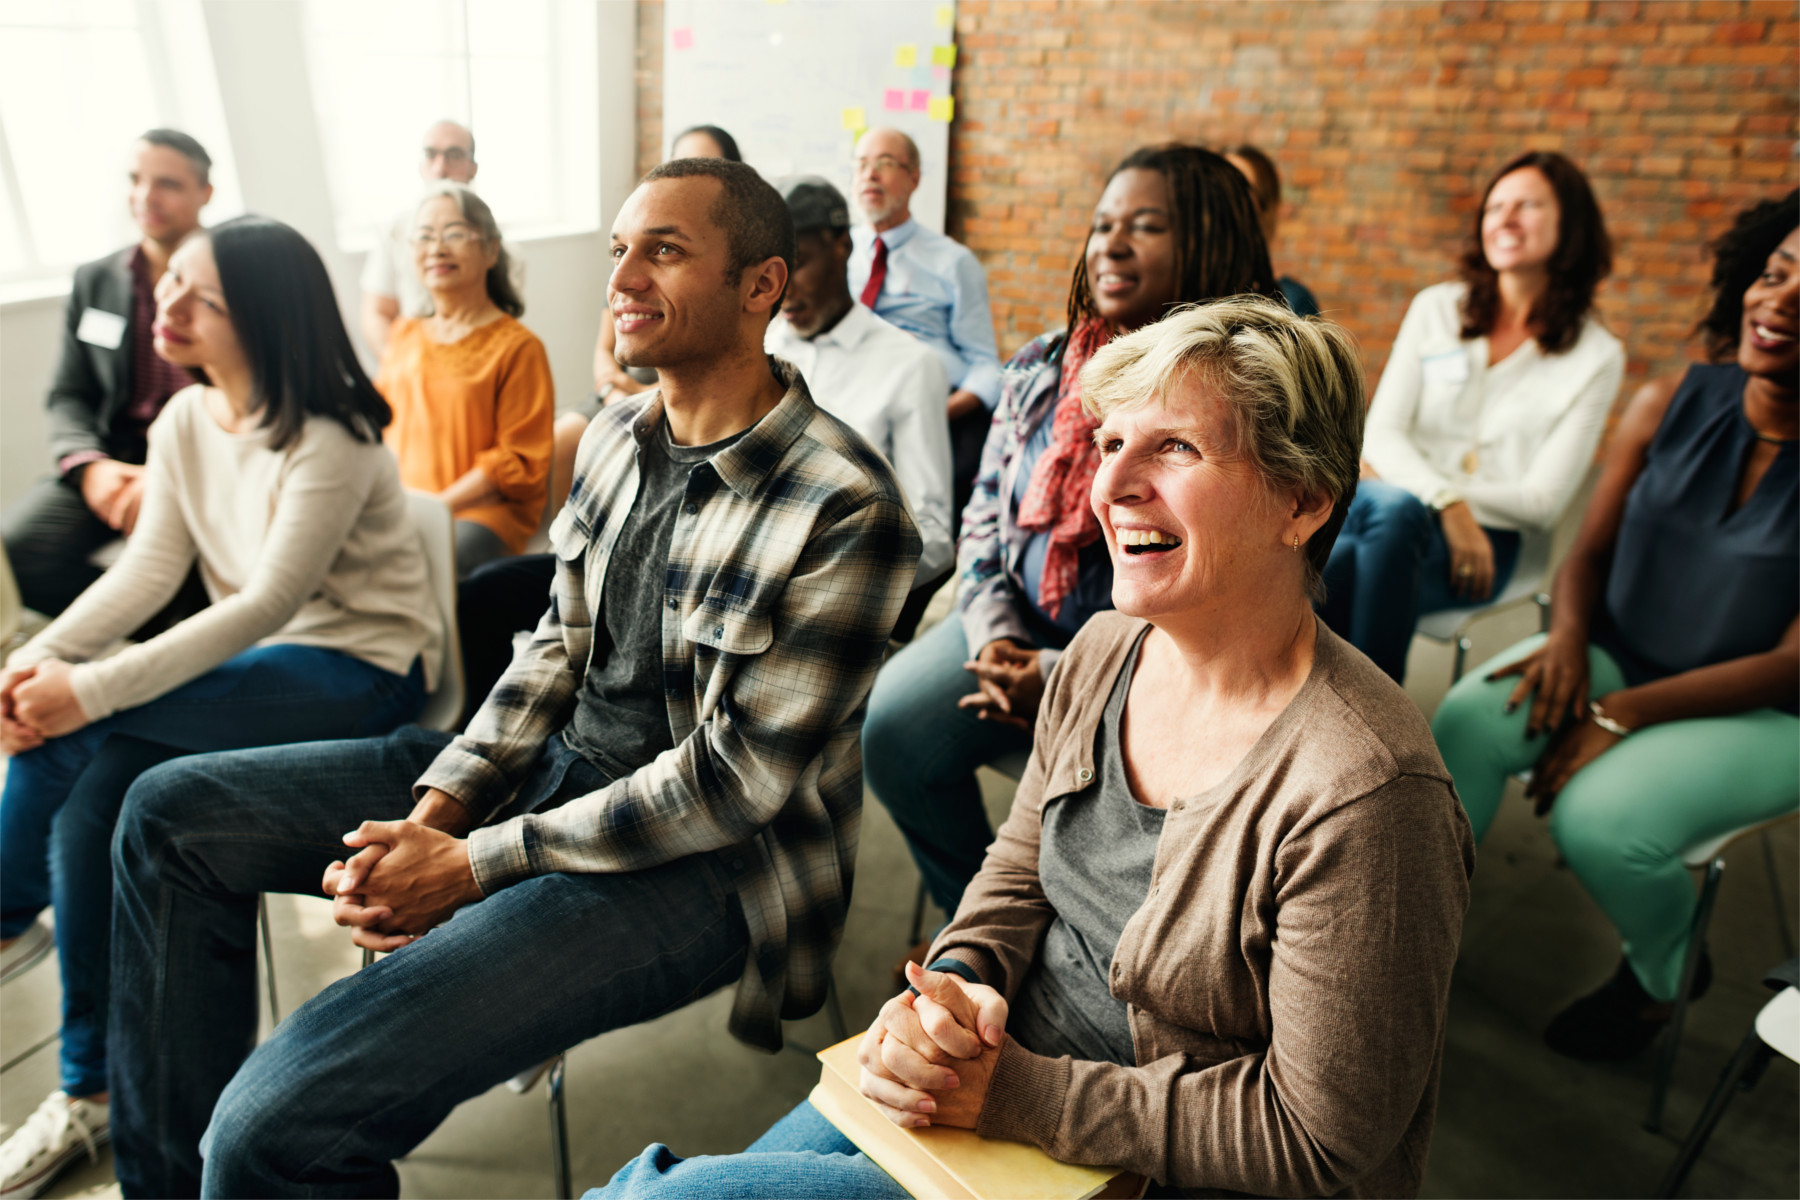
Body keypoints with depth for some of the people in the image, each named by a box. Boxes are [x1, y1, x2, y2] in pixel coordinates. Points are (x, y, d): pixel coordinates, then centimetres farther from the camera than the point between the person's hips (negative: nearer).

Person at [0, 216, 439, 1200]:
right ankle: (91, 1090, 0)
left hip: (360, 671, -7)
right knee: (87, 804, -16)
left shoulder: (328, 442, -18)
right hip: (255, 665, 7)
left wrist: (90, 689, -28)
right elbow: (148, 566, 2)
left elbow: (268, 603, -24)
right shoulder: (185, 421, 6)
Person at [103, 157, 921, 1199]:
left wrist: (472, 865, -16)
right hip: (561, 760, 9)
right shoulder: (616, 436, 5)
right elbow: (560, 647, 10)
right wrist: (434, 809, -5)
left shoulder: (845, 512, -21)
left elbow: (733, 779, -20)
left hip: (703, 862, -8)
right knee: (174, 813, 10)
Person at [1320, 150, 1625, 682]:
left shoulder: (1596, 356, 7)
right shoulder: (1435, 309, 13)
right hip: (1392, 501, 2)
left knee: (1396, 512, -38)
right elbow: (1381, 433, 2)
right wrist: (1446, 500, -19)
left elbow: (1543, 502, 0)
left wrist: (1400, 482, -8)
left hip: (1484, 540, -2)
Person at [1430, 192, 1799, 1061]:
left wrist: (1619, 716, -23)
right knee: (1466, 721, -24)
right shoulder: (1672, 406, -5)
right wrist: (1569, 637, -17)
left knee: (1598, 819, -28)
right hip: (1619, 655, 4)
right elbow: (1590, 552, 4)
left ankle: (1665, 976, 8)